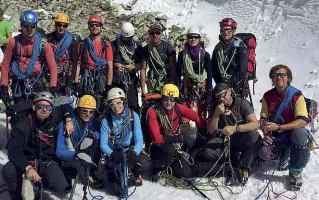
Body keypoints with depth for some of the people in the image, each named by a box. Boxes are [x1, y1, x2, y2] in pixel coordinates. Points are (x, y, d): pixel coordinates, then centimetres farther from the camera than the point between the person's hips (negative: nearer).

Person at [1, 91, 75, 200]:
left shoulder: (54, 117, -5)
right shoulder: (22, 126, -18)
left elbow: (66, 107, 17)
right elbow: (14, 151, -28)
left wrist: (68, 120, -3)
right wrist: (28, 168, -44)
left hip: (47, 161, 2)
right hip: (27, 160, -2)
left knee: (60, 187, -26)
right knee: (8, 171, -35)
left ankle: (38, 183, 8)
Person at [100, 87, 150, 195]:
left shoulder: (133, 116, -10)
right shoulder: (106, 120, -12)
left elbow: (139, 140, -13)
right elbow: (103, 144, -12)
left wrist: (134, 153, -33)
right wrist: (112, 154, -33)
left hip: (130, 150, 1)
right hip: (114, 153, -1)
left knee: (144, 162, -33)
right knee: (118, 190, -16)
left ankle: (135, 174, 6)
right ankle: (113, 174, 22)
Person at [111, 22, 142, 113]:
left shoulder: (137, 46, 8)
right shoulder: (113, 45, 3)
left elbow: (142, 63, 7)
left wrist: (134, 67, -11)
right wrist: (114, 65, -14)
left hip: (131, 80, 1)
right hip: (116, 81, -1)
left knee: (133, 105, 0)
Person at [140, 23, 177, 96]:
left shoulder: (168, 46, -2)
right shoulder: (146, 49, 6)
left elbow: (173, 67, -5)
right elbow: (143, 69, 5)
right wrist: (143, 89, -1)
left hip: (167, 80, -2)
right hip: (152, 83, 2)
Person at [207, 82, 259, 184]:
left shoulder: (241, 103, -14)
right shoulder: (215, 106, -7)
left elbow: (255, 124, -24)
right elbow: (211, 131, -10)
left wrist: (235, 128, -37)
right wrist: (217, 114, -25)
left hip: (240, 137, -2)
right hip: (223, 139, 2)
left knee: (254, 135, -34)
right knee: (208, 152, -27)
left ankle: (244, 168, -19)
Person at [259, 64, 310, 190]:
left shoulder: (297, 95, -17)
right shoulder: (267, 96, -4)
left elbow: (303, 121, -27)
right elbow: (263, 118, -2)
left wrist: (278, 127, -36)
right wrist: (266, 134, -23)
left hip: (293, 131, -4)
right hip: (275, 135, 4)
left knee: (300, 134, -37)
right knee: (263, 153, -21)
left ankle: (296, 173, -16)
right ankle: (284, 155, 19)